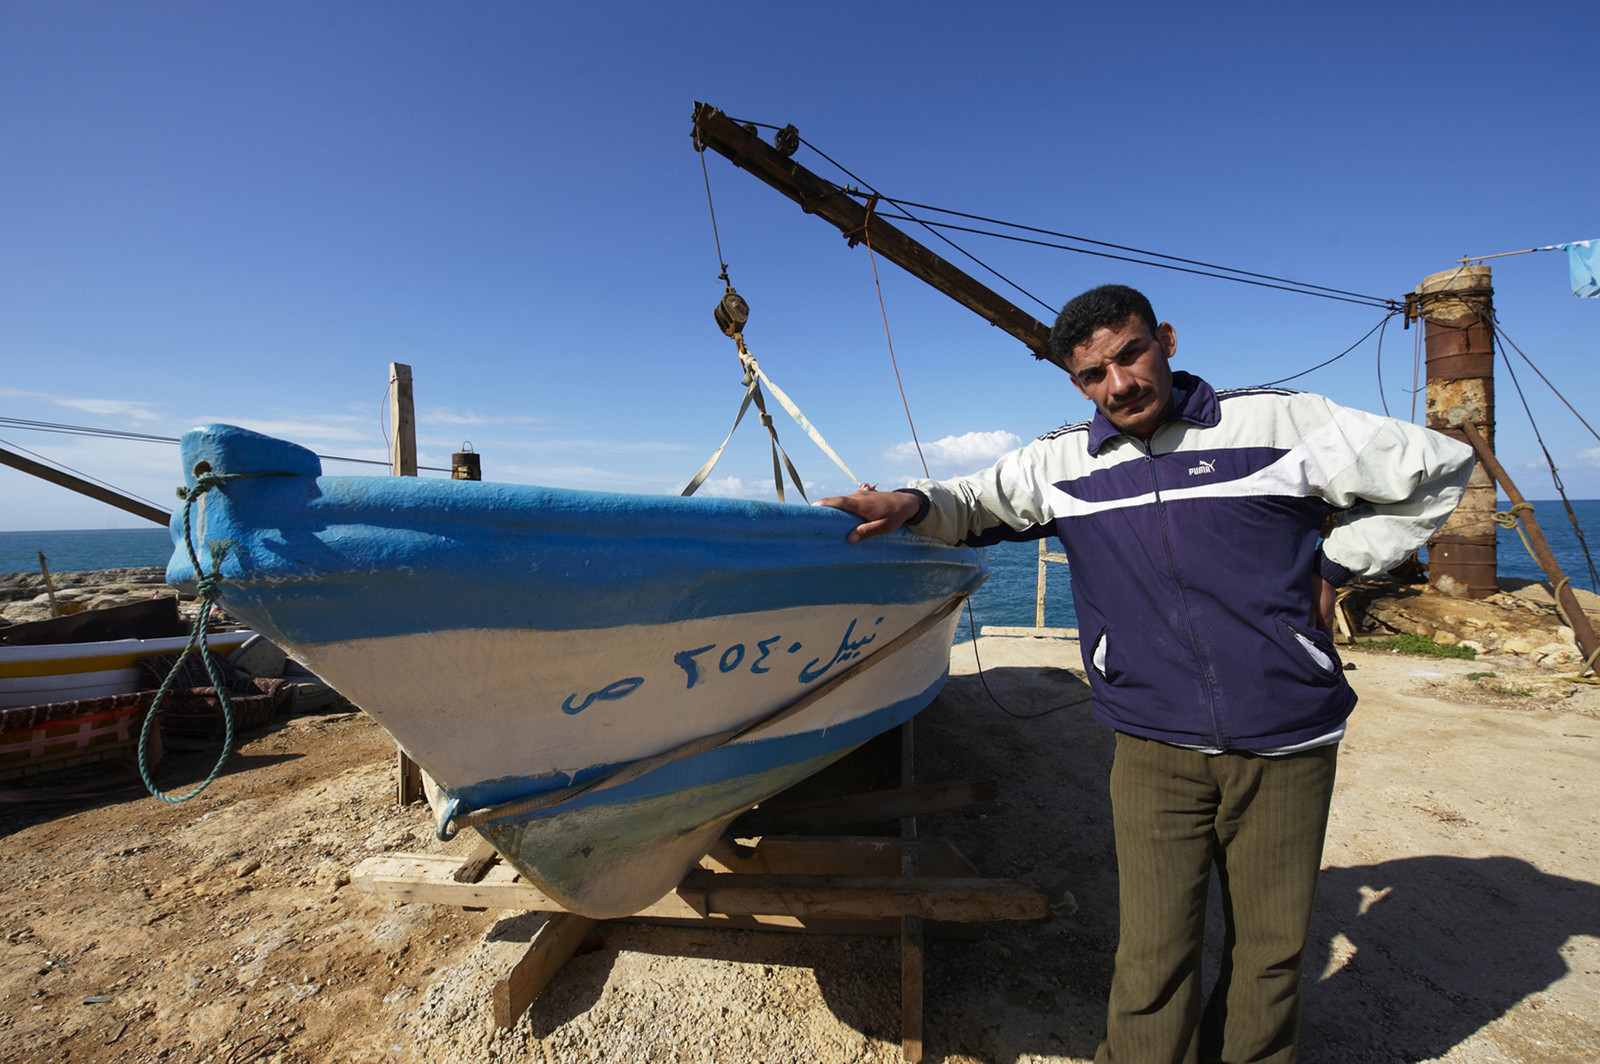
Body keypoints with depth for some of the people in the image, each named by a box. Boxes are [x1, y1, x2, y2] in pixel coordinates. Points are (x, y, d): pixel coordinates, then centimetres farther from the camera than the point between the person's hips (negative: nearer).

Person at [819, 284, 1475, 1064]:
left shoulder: (1282, 422, -3)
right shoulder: (1060, 462, 2)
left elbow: (1438, 467, 9)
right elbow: (973, 503, 9)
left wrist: (1334, 567, 3)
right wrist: (912, 503, -13)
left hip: (1287, 746, 1)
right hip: (1154, 752, 0)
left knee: (1270, 953, 16)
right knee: (1153, 963, 2)